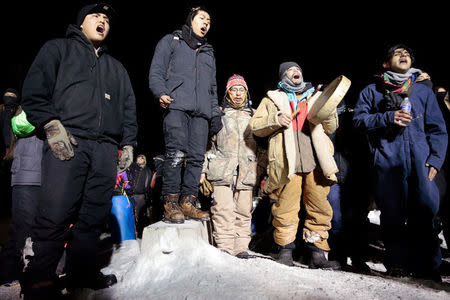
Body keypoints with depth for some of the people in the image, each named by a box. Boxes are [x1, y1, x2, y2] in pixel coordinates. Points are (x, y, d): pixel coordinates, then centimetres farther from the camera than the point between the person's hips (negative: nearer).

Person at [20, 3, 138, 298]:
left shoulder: (117, 68, 30)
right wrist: (51, 124, -10)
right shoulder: (59, 49, 18)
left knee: (95, 213, 2)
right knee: (56, 212, -10)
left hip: (106, 148, 4)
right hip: (67, 141, -4)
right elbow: (35, 88, 4)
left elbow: (129, 108, 24)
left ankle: (82, 271, 14)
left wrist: (128, 143, 13)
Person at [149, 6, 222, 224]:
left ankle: (188, 202, -2)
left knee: (197, 156, -6)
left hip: (201, 110, 5)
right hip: (177, 105, -4)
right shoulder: (171, 41, 19)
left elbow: (213, 86, 30)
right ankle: (171, 202, -11)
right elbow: (156, 72, 8)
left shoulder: (209, 52, 32)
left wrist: (215, 112, 16)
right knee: (176, 153, -18)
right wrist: (162, 93, -11)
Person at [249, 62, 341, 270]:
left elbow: (331, 128, 25)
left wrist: (329, 115, 3)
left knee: (320, 208, -1)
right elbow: (255, 126, 11)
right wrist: (275, 119, -7)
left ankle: (316, 253, 9)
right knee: (286, 208, -5)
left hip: (315, 161, 3)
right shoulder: (273, 98, 20)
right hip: (287, 162, -2)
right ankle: (285, 251, 10)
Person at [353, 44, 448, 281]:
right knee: (392, 215, 1)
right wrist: (388, 118, -10)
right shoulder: (372, 91, 15)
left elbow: (437, 129, 14)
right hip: (387, 162, -1)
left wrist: (435, 160, 1)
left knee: (424, 213, -4)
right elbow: (359, 119, 5)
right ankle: (398, 264, 14)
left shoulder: (423, 90, 18)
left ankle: (427, 267, 11)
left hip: (420, 161, 2)